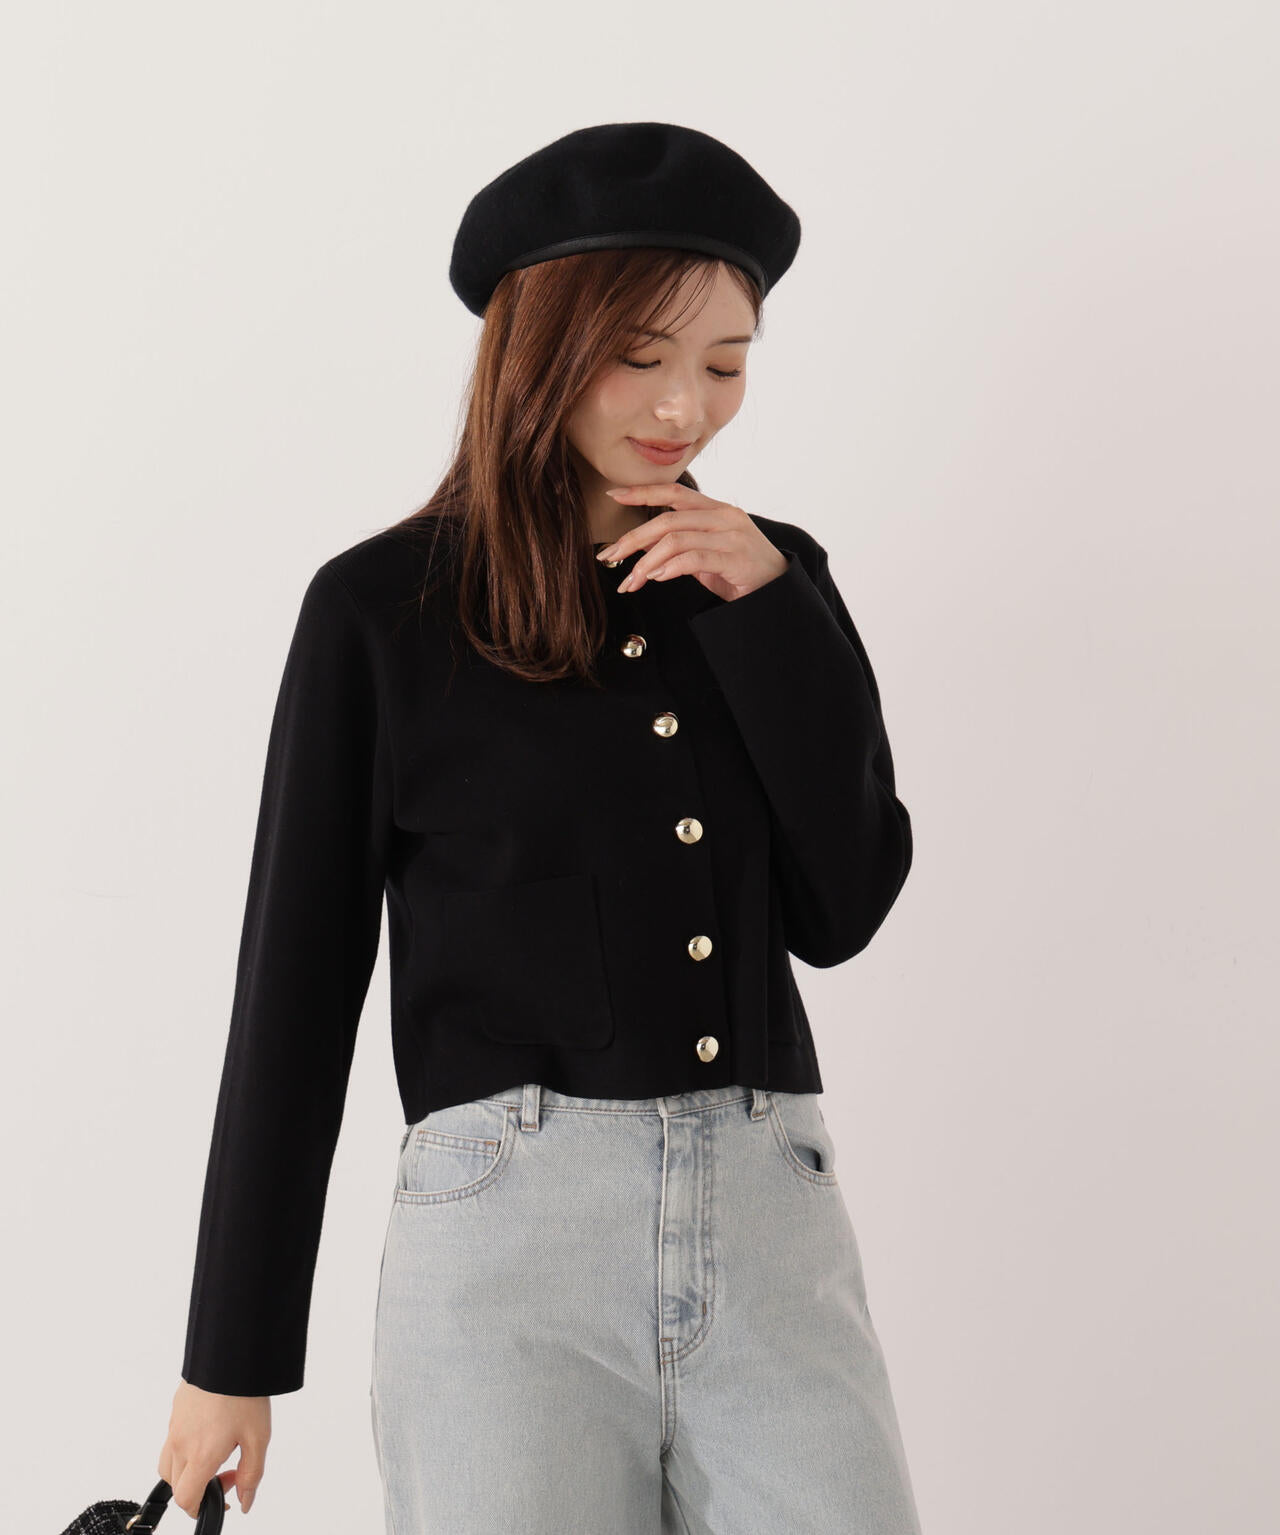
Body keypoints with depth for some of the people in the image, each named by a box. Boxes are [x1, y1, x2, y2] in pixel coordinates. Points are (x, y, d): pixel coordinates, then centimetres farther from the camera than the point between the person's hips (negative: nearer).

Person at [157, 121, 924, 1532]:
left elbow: (842, 909, 4)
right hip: (509, 1219, -3)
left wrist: (765, 609, -4)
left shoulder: (768, 578, 12)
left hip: (775, 1218, 3)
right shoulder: (385, 608, 1)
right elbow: (297, 973, 3)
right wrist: (231, 1356, 4)